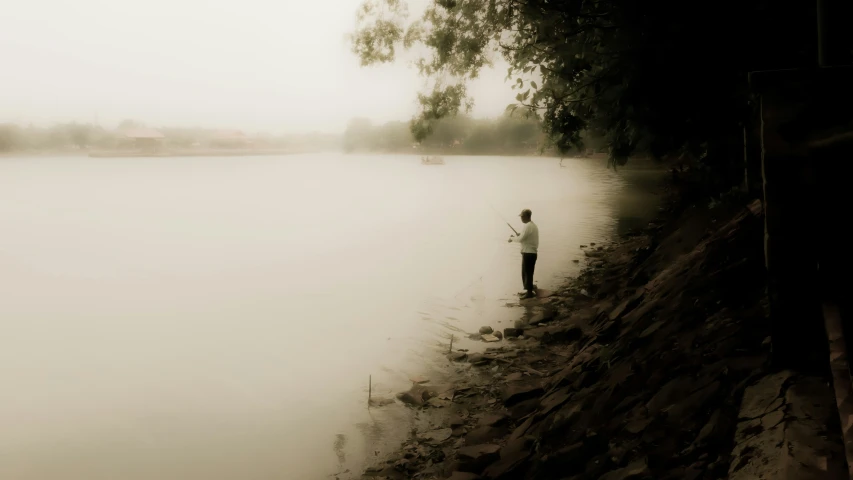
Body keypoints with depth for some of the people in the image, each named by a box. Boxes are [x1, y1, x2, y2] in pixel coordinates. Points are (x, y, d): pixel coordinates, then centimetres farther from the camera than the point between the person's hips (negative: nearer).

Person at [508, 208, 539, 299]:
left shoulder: (528, 226, -16)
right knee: (527, 273, 17)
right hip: (532, 253, 10)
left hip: (528, 253, -10)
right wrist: (516, 237, 12)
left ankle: (530, 292, 0)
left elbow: (521, 239, -21)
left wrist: (512, 238, -5)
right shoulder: (533, 225, 16)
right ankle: (529, 290, 23)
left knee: (527, 273, -4)